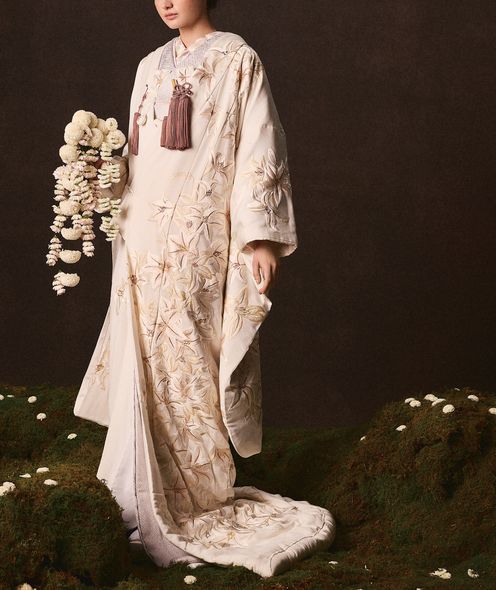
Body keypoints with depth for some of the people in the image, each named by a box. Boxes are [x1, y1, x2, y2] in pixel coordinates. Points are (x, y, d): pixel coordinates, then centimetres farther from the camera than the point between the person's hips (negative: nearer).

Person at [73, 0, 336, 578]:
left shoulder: (237, 60, -1)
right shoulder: (152, 66, 17)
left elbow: (259, 152, -7)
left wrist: (262, 236, -13)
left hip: (196, 236, -6)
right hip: (144, 234, 6)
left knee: (184, 357, -2)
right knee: (145, 359, 8)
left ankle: (196, 492, 12)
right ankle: (149, 483, 19)